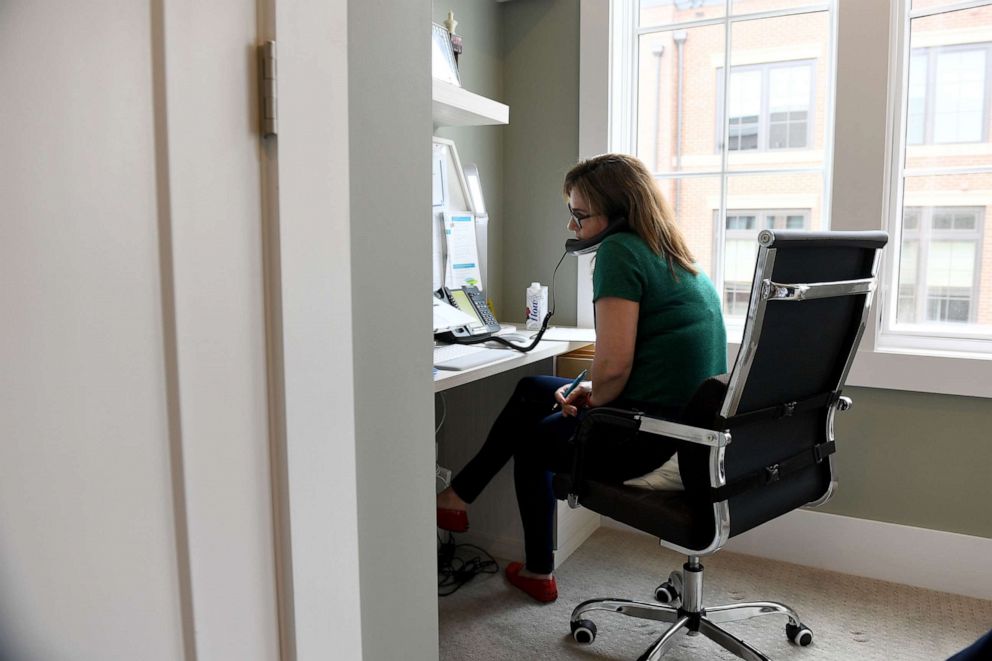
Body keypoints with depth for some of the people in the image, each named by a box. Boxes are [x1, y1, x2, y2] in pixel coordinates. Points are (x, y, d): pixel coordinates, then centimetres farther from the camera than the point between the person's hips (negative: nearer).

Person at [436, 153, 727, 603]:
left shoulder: (619, 250, -15)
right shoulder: (679, 258, 13)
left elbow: (613, 366, -23)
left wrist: (590, 399, -3)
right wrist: (591, 392, 8)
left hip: (648, 435, -9)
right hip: (691, 420, 9)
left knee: (529, 437, 20)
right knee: (532, 389, 23)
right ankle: (461, 494, 32)